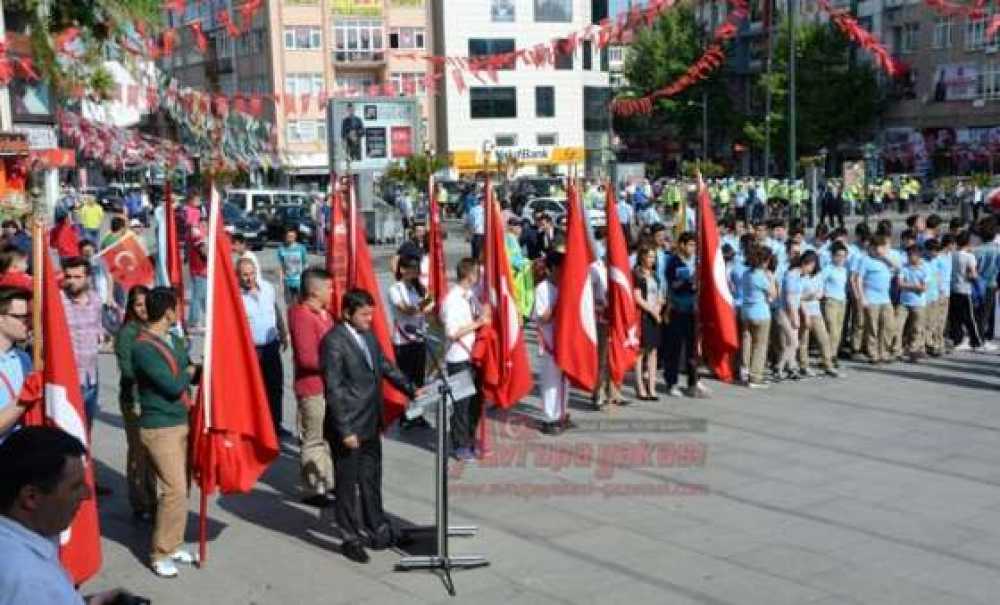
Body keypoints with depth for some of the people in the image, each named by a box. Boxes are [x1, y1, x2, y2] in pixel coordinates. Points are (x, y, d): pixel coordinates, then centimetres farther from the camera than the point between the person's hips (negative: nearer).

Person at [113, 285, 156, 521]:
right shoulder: (127, 332, -8)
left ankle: (151, 500, 24)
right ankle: (140, 505, 11)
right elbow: (127, 369, -11)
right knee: (138, 451, 1)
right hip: (134, 398, -5)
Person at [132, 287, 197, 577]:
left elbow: (194, 376, 13)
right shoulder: (143, 347, -18)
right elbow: (173, 386, -21)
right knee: (175, 490, -8)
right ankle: (160, 554, 4)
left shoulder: (176, 341, 9)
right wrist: (188, 372, -4)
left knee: (179, 487, 12)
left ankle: (173, 545, 24)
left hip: (181, 423, 8)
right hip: (160, 429, -8)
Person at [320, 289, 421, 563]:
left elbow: (386, 366, 19)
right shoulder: (333, 342, -17)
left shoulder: (368, 335, 8)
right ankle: (351, 539, 19)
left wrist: (411, 390, 8)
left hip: (371, 425, 8)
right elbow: (334, 389, -19)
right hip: (349, 428, -7)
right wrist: (345, 431, -20)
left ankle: (379, 531, 28)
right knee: (348, 484, 7)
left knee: (372, 480, 17)